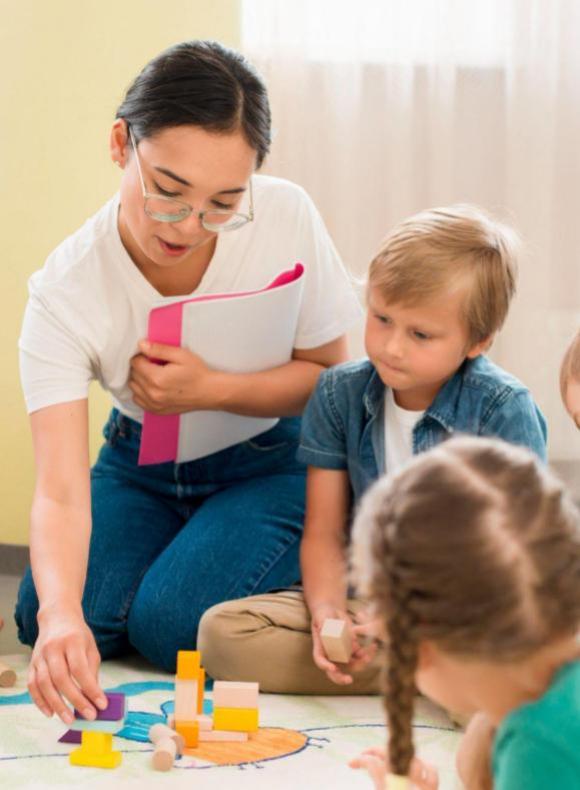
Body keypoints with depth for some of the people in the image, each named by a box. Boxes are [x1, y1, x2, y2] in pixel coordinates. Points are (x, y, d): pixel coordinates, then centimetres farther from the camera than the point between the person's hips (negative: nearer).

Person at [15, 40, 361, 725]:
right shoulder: (64, 291, -26)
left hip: (270, 461, -2)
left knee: (173, 621, -24)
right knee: (44, 619, -18)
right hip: (142, 460, 2)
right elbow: (60, 491, -33)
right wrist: (61, 611, -54)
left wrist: (212, 390, -28)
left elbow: (329, 374, -9)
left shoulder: (287, 219, -25)